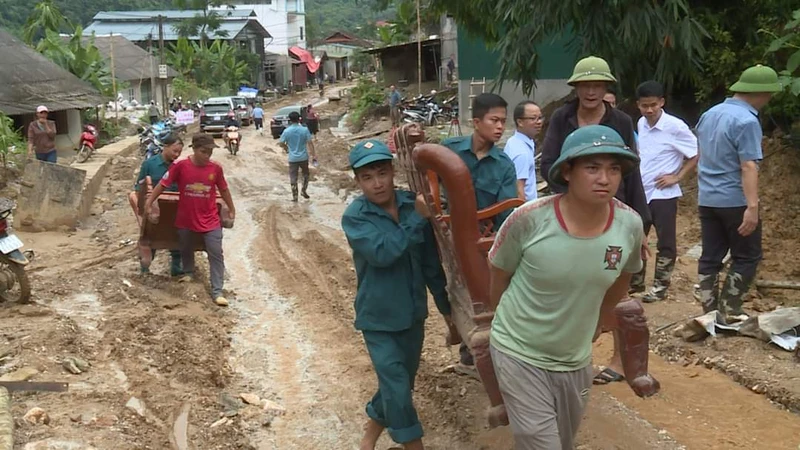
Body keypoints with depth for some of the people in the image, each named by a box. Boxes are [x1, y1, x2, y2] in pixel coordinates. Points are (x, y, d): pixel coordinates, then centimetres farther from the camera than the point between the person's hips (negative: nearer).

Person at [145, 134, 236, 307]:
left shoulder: (216, 168, -9)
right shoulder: (180, 166, -14)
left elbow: (223, 189, 6)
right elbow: (163, 184, -6)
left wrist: (231, 209, 15)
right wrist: (149, 201, -5)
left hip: (210, 220, 0)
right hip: (185, 219, 0)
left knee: (216, 254, -5)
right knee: (186, 249, 23)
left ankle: (217, 292, -1)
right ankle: (188, 273, 51)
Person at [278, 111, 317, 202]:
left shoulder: (286, 131, -8)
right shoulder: (305, 130, -8)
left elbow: (281, 143, -4)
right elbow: (310, 143, -9)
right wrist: (314, 155, -4)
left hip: (292, 158, -1)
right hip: (303, 157, 1)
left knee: (293, 177, 6)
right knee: (305, 174, 23)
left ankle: (295, 196, 7)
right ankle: (304, 190, 16)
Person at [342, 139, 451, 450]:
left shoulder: (413, 204, -6)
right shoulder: (354, 216, -15)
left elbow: (431, 261, 4)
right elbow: (382, 252, -31)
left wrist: (445, 304, 10)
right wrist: (418, 217, -32)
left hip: (413, 312, 5)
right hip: (379, 317, -4)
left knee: (399, 384, 19)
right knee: (397, 390, -5)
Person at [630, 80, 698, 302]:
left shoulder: (675, 127, -14)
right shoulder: (640, 124, 5)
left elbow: (697, 154, -11)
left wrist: (677, 177, -12)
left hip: (663, 194, -6)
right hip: (640, 192, 6)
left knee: (665, 242, 4)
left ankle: (660, 286, 13)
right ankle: (635, 281, 26)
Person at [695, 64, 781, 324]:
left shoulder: (709, 114, 10)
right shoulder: (746, 121, -16)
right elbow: (748, 166, -22)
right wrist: (752, 206, -25)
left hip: (707, 199, 7)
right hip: (735, 200, -7)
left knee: (710, 257, 9)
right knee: (747, 257, 6)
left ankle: (710, 311, 12)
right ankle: (729, 310, 5)